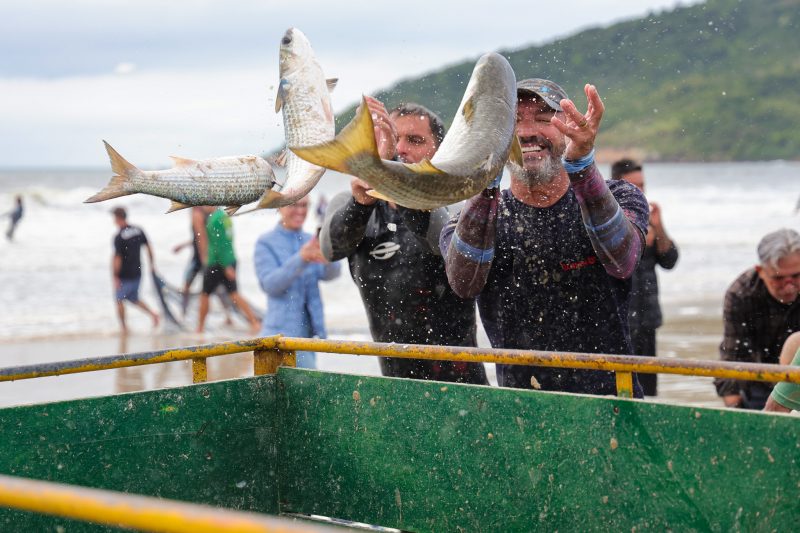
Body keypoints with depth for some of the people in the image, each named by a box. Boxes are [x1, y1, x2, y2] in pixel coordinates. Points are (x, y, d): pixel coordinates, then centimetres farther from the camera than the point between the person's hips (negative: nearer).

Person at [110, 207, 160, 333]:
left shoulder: (119, 237, -20)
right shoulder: (138, 230, 0)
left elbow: (117, 259, -21)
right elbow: (149, 248, 7)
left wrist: (115, 276, -15)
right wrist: (152, 264, 19)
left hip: (125, 275, -6)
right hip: (137, 273, 6)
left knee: (119, 300, 12)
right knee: (133, 299, 22)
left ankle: (123, 327, 17)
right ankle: (152, 313, 3)